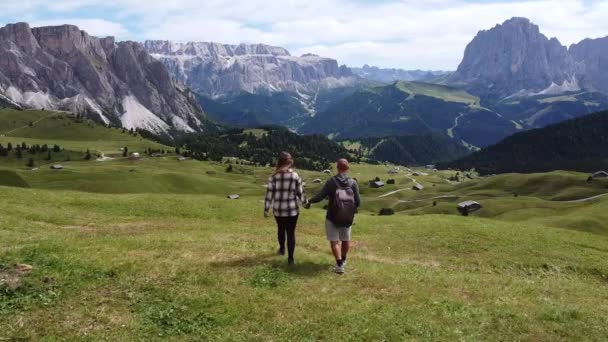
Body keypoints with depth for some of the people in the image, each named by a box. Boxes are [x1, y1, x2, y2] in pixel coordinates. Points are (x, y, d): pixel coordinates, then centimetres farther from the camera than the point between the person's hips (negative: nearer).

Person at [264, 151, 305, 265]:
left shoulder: (274, 177, -8)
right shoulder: (296, 176, -7)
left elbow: (269, 194, -6)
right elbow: (300, 193, 2)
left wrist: (266, 209, 3)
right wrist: (305, 202, 22)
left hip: (278, 210, 1)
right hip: (293, 210, -1)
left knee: (281, 229, 25)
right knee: (291, 232, 6)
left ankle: (282, 249, 44)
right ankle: (290, 258, 3)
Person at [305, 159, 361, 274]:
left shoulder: (331, 181, -11)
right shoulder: (353, 183, -7)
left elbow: (320, 196, -14)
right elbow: (358, 202, -6)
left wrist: (309, 202, 3)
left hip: (333, 217, -2)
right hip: (348, 218, 3)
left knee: (334, 241, 6)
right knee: (346, 239, 21)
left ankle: (339, 265, -3)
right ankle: (343, 261, 37)